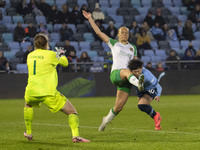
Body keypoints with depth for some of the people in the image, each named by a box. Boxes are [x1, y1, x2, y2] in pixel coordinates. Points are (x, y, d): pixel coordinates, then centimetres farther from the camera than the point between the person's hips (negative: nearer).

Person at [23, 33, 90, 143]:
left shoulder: (30, 56, 15)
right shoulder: (50, 54, -1)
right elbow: (65, 63, 14)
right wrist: (61, 54, 35)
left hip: (31, 92, 5)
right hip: (48, 93, -5)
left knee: (28, 105, 40)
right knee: (72, 112, 1)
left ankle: (28, 133, 38)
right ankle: (76, 135, -20)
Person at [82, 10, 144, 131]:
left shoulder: (133, 47, 24)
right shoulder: (114, 43, 14)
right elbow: (99, 32, 10)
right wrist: (90, 19, 7)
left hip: (126, 81, 3)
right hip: (115, 74, -3)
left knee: (119, 106, -3)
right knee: (126, 71, -41)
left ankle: (107, 120, 23)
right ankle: (138, 83, -73)